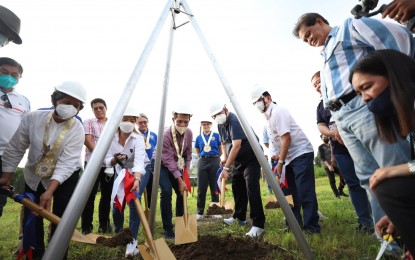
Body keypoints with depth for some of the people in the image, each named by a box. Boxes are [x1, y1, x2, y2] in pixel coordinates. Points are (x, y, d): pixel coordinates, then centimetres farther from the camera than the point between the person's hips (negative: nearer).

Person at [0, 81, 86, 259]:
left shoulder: (77, 130, -23)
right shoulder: (32, 118, -17)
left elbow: (66, 163, -29)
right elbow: (16, 148, -6)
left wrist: (49, 191, -36)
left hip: (65, 177, -2)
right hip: (34, 176, 3)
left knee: (61, 219, -1)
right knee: (31, 216, 14)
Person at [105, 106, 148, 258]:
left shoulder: (138, 139, -27)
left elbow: (139, 161, -42)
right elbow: (107, 161, -15)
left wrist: (136, 180, -57)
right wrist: (115, 159, -38)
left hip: (138, 173, -3)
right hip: (120, 173, 4)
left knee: (134, 202, -20)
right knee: (117, 205, 4)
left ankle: (132, 241, -8)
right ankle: (119, 233, 34)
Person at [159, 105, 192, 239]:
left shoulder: (189, 133, -12)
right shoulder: (165, 134, -30)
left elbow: (188, 153, 1)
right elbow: (168, 160, -30)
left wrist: (186, 171, -6)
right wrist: (179, 180, -30)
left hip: (177, 165, 6)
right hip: (162, 165, -5)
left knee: (182, 192, 2)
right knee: (166, 192, -21)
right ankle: (168, 229, -8)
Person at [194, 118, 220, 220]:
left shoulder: (216, 135, 2)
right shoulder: (198, 137, 8)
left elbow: (221, 150, 8)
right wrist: (203, 156, 12)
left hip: (214, 161, -1)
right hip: (202, 162, 2)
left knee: (214, 187, 6)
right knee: (201, 188, 3)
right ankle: (200, 212, 11)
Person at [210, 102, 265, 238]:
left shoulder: (234, 121, -25)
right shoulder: (220, 124, 3)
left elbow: (236, 146, -34)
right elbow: (223, 141, 20)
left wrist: (226, 168, -35)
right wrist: (224, 155, 0)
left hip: (251, 157, -9)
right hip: (238, 160, 9)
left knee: (251, 189, -17)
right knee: (237, 188, 12)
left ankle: (258, 224, -12)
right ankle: (239, 217, 27)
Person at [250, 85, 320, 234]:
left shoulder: (278, 111, -15)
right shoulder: (268, 116, 12)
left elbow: (286, 139, -21)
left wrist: (280, 163, -17)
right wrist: (281, 160, 12)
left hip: (301, 153, -10)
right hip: (290, 157, 10)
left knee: (304, 192, -8)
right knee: (292, 192, 12)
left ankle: (312, 226, 0)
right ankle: (295, 224, 21)